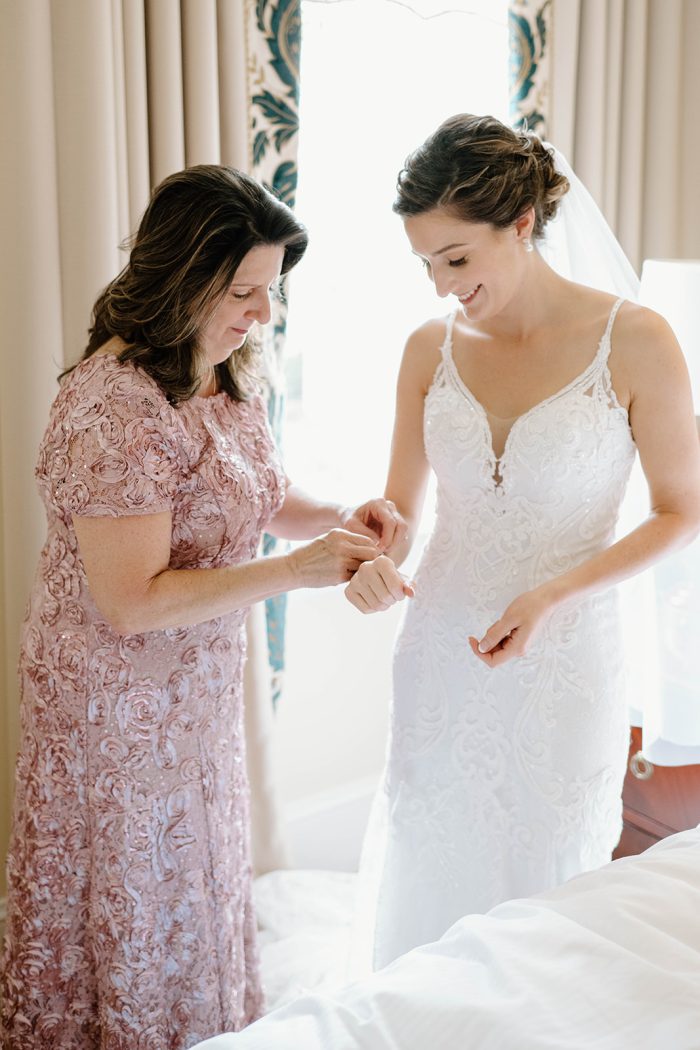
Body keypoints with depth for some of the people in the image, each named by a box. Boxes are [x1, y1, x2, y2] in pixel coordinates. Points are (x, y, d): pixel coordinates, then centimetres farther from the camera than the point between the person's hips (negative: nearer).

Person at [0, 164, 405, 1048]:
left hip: (197, 681, 8)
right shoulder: (115, 405, -28)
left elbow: (257, 500, 14)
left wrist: (337, 518, -6)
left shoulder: (227, 376, -1)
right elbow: (132, 603, -28)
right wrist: (295, 570, -28)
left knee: (193, 886, 24)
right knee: (134, 904, 12)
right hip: (120, 700, -8)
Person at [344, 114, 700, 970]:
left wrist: (552, 594, -19)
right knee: (429, 875, 15)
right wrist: (380, 561, -17)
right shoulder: (430, 349, 0)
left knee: (544, 880, 14)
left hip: (564, 662, -3)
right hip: (440, 654, 3)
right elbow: (400, 502, 6)